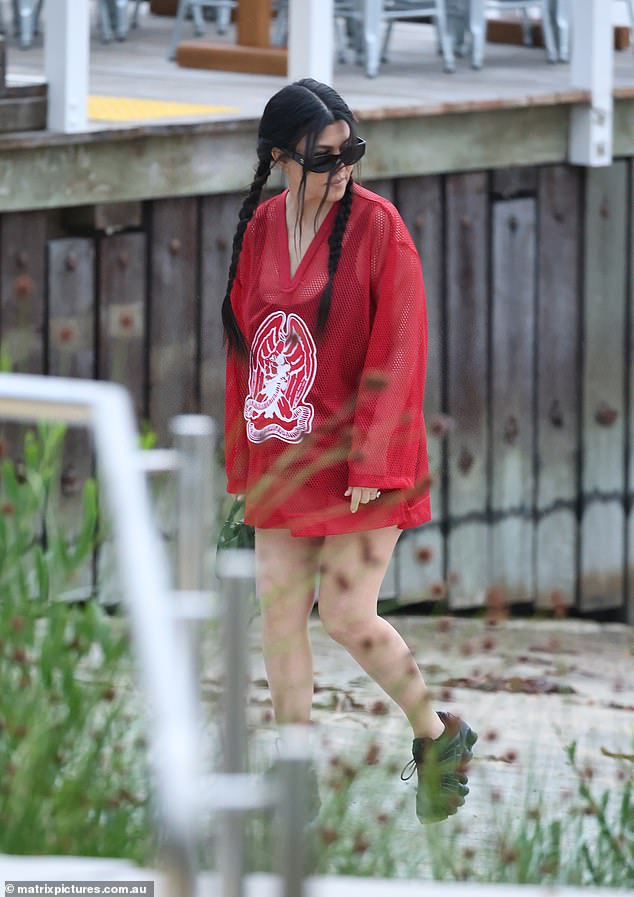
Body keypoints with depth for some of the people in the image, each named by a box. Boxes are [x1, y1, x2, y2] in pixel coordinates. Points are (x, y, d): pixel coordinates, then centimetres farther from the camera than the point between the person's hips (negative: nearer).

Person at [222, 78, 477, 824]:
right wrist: (242, 453, 10)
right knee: (279, 607, 4)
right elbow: (243, 346, 11)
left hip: (360, 460, -5)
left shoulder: (376, 225, -11)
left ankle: (439, 736, 16)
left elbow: (396, 351, -13)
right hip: (284, 456, 5)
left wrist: (370, 459, -16)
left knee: (347, 615, -6)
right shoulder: (260, 228, 4)